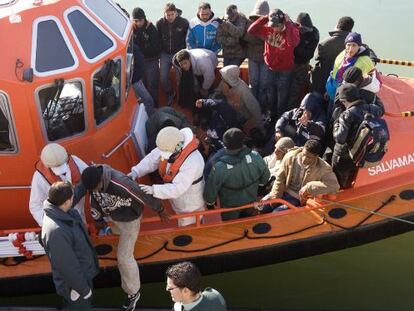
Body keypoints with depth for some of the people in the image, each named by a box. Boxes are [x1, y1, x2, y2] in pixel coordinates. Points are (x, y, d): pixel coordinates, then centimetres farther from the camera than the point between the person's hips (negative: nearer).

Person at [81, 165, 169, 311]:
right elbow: (94, 199, -1)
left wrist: (160, 210, -14)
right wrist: (98, 218, 8)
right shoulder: (92, 181, -22)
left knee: (124, 257, 0)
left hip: (129, 220, -6)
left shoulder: (120, 184, -42)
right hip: (111, 217, 6)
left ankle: (133, 292, 20)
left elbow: (144, 195, -28)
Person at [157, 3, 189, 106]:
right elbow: (157, 39, 6)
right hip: (165, 54, 2)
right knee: (163, 78, -2)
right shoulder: (160, 23, -6)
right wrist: (159, 52, 5)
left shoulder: (184, 22, -13)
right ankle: (170, 94, 25)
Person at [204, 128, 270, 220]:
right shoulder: (255, 157, -26)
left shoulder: (220, 167, -35)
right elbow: (266, 176, -7)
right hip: (250, 206, 3)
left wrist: (210, 203, 0)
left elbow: (210, 191, -22)